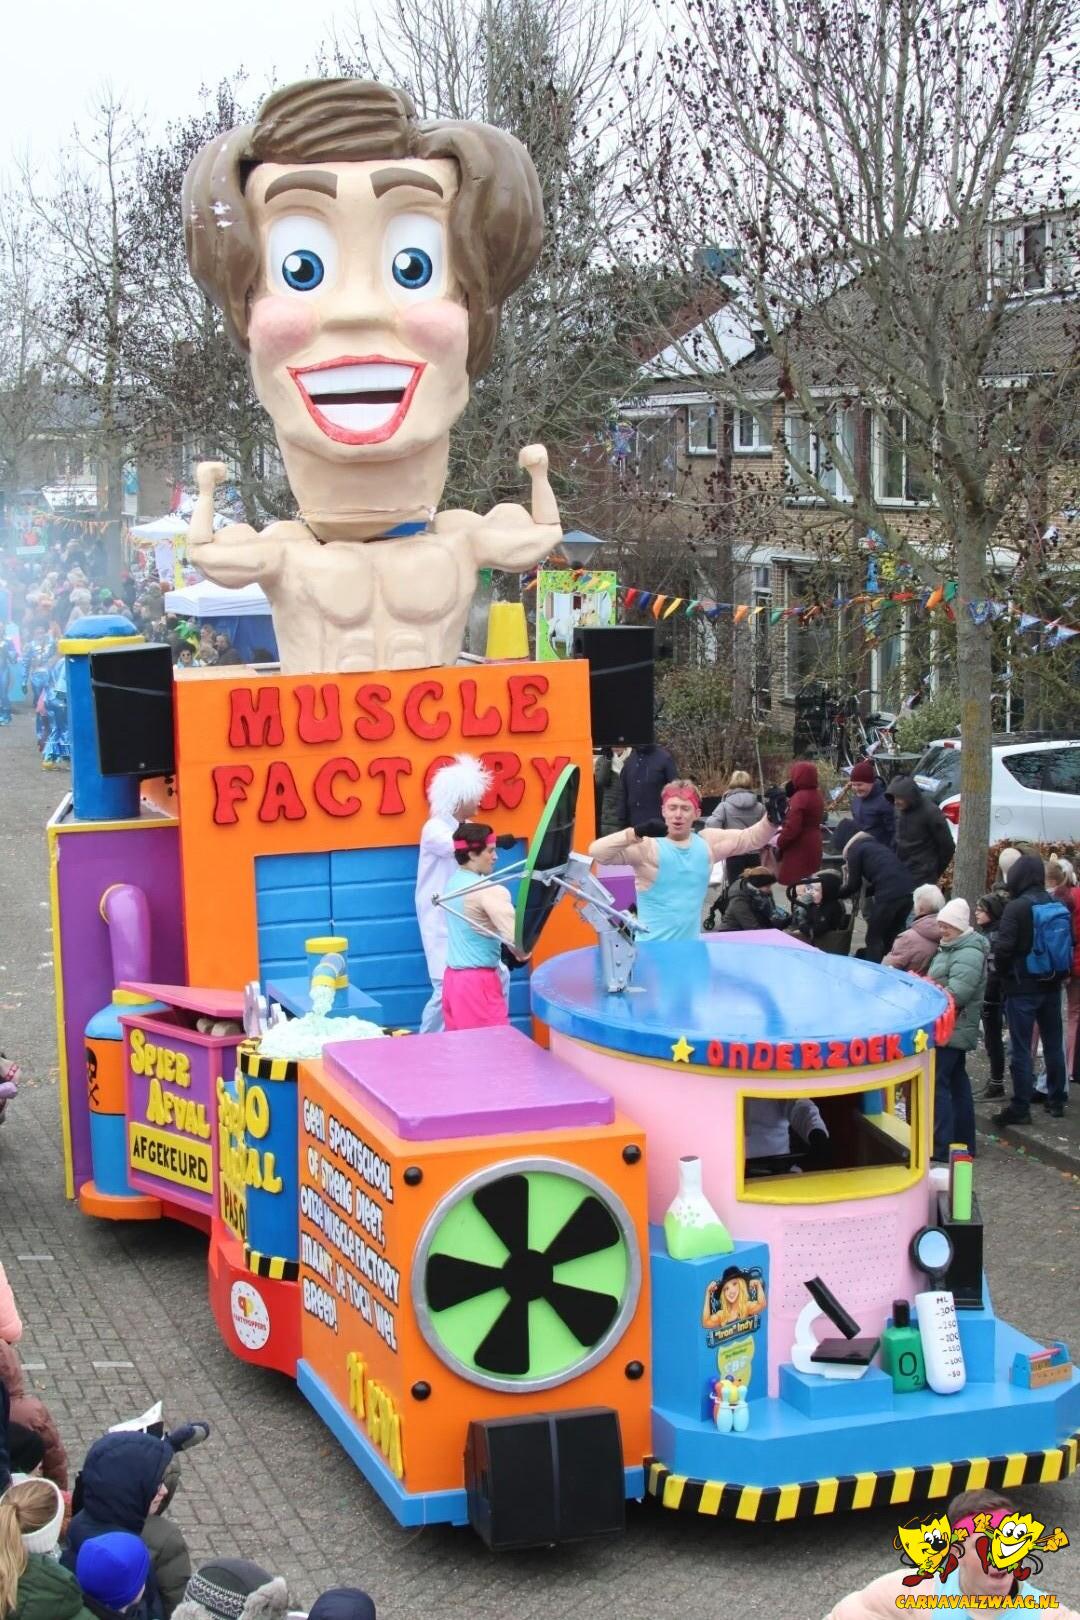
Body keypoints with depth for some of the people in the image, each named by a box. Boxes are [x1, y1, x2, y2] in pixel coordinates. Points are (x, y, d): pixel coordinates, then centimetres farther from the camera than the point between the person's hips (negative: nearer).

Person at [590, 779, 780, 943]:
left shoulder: (707, 842, 5)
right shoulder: (647, 846, -12)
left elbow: (752, 837, 13)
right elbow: (597, 852, -22)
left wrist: (771, 819, -7)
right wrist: (635, 833, -35)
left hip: (691, 946, 6)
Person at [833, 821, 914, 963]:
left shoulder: (854, 849, 6)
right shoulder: (873, 845, 30)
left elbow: (854, 885, 7)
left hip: (889, 894, -8)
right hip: (908, 891, 8)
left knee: (874, 939, 5)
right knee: (890, 939, 19)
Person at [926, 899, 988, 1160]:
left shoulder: (968, 954, -17)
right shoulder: (950, 948, 15)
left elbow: (956, 994, -26)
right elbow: (939, 982, 23)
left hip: (951, 1030, -11)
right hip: (954, 1030, 11)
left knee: (936, 1084, -10)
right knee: (957, 1083, 15)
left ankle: (942, 1148, -9)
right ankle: (964, 1142, 23)